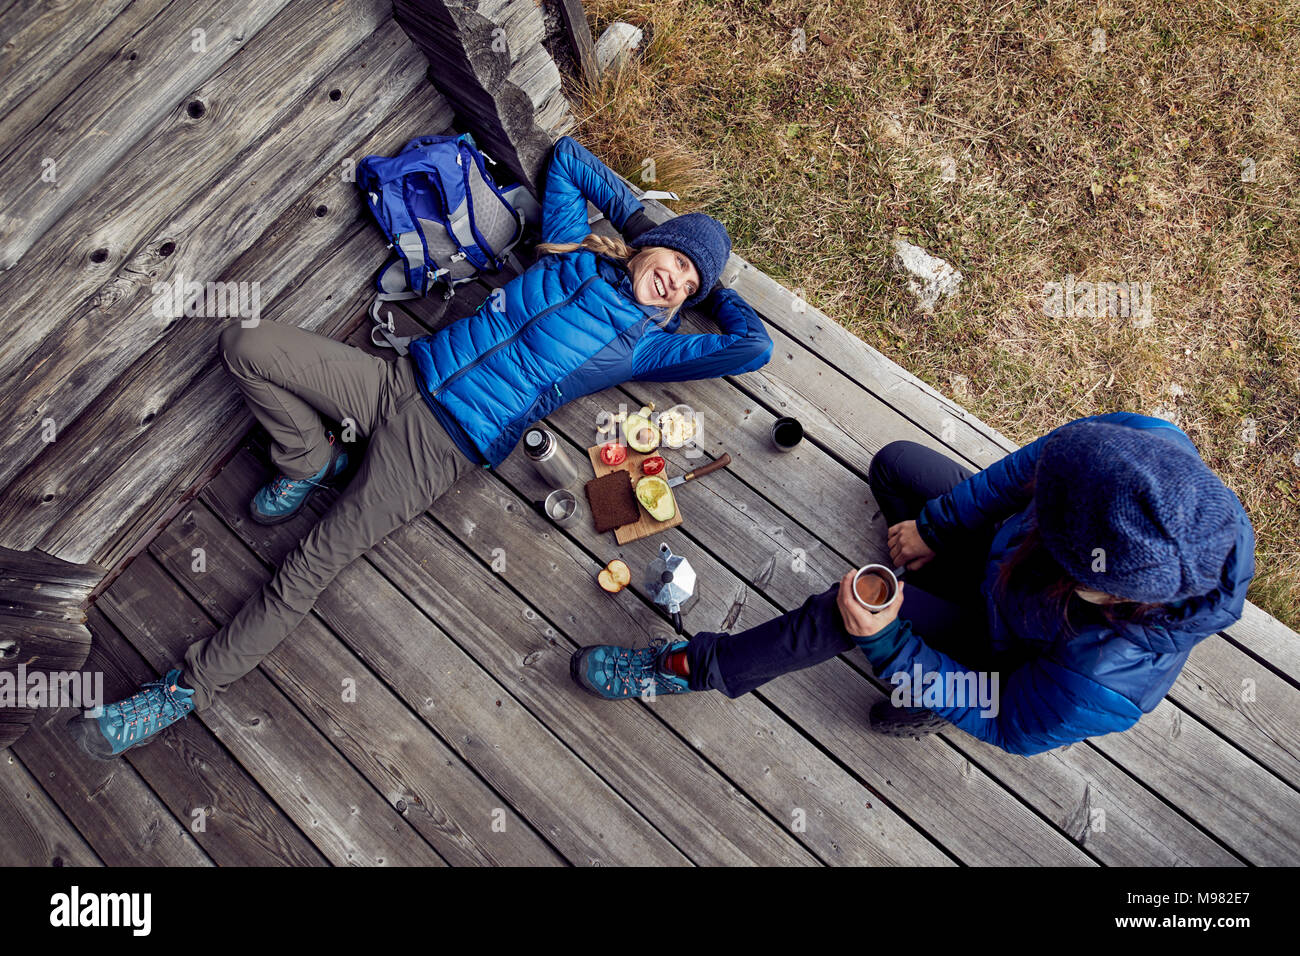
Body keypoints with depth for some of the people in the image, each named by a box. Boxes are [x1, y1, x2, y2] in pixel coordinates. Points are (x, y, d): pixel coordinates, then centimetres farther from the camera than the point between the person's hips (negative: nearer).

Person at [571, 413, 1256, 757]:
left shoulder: (1108, 680, -42)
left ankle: (697, 669, 1)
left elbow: (1008, 726, -24)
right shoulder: (1143, 446, -34)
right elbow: (1025, 467, -15)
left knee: (843, 612, -22)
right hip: (995, 552, 6)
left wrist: (887, 641, -31)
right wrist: (936, 524, -8)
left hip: (1012, 658, -6)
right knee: (893, 462, 9)